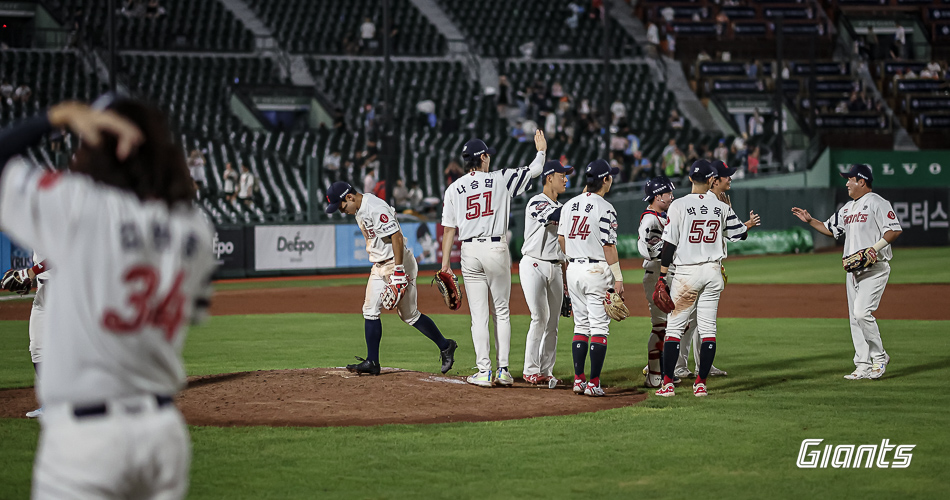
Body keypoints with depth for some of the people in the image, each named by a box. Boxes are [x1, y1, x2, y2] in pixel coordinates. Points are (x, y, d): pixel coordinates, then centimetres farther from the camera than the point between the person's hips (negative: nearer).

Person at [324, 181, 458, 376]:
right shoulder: (360, 209, 9)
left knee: (409, 314, -2)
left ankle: (445, 347, 12)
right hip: (379, 267, 10)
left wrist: (398, 271, -28)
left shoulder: (375, 209, -22)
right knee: (370, 310, 3)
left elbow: (396, 237, -26)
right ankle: (372, 362, 4)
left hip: (398, 263, -10)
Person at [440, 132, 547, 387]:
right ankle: (503, 371, 7)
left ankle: (484, 372, -2)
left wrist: (445, 263, 3)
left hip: (469, 251, 1)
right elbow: (534, 170, 7)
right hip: (496, 249, -1)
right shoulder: (501, 179, -1)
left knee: (479, 315, 3)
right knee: (501, 312, 9)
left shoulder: (454, 189, 3)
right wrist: (541, 150, 28)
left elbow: (449, 229, 1)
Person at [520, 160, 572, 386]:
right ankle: (530, 370, -8)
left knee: (553, 322, 4)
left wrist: (564, 281, 17)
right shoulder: (536, 203, -8)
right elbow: (550, 218, -31)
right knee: (540, 318, -14)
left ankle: (546, 371, 9)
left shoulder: (560, 207, 18)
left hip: (554, 268, 8)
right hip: (534, 266, -8)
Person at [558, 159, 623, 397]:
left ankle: (578, 380, 11)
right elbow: (608, 246, -15)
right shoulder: (605, 208, -12)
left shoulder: (569, 205, 8)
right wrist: (618, 278, -10)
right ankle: (593, 384, -5)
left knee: (581, 325, 13)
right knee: (599, 327, -2)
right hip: (597, 270, -6)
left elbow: (561, 239, 13)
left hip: (574, 270, 6)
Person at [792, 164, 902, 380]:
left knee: (862, 312, -19)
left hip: (874, 269, -9)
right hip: (853, 270, 9)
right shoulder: (848, 208, 18)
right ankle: (864, 367, 9)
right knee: (855, 318, 6)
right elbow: (831, 229, 28)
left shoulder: (878, 203, -9)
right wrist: (810, 221, 17)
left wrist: (874, 248, -26)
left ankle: (879, 357, -3)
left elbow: (895, 230, -17)